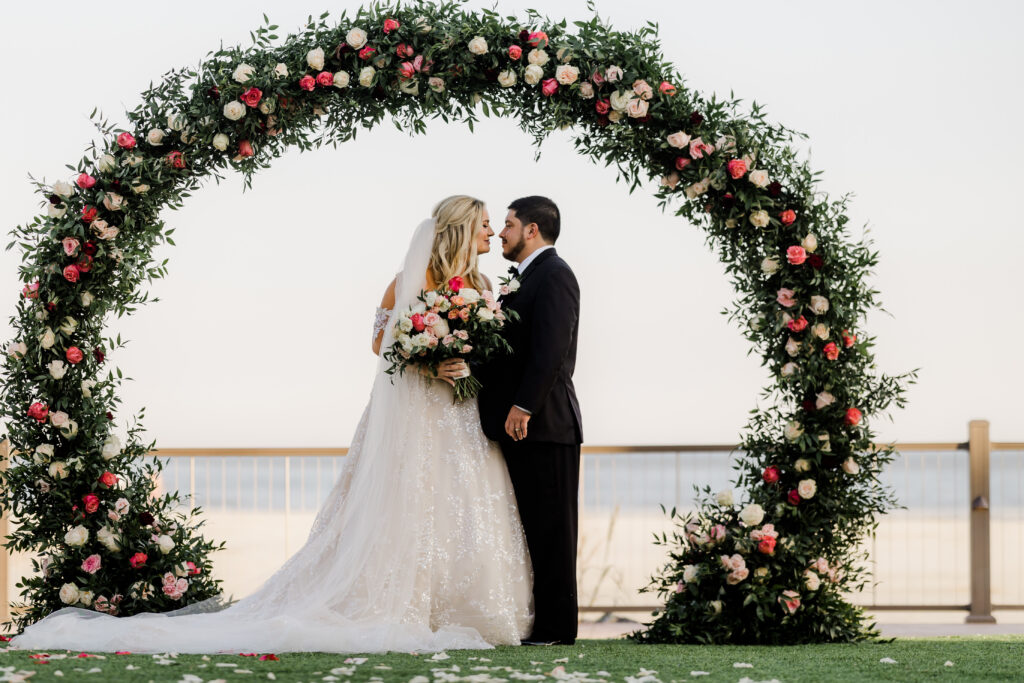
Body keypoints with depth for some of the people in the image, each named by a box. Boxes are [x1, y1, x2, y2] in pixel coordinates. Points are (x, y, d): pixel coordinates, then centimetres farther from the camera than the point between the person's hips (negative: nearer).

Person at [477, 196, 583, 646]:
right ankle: (541, 622, 15)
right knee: (535, 526, 11)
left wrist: (523, 407, -23)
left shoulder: (553, 275, -11)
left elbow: (550, 350, -20)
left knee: (550, 527, -6)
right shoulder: (529, 279, 20)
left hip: (543, 423, -10)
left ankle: (556, 628, -3)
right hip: (523, 424, 10)